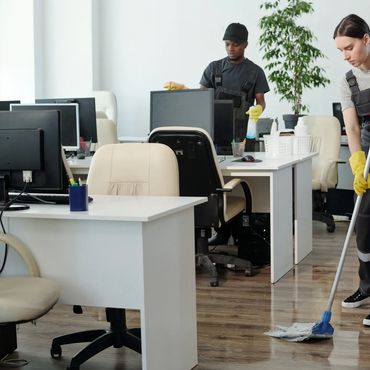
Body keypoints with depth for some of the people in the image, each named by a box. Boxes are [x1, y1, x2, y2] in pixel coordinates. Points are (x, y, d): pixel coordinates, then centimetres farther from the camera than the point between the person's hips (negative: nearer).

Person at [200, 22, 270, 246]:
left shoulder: (255, 72, 6)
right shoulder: (214, 68, 12)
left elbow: (261, 101, 4)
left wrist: (258, 109, -19)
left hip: (241, 135, -2)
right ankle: (222, 230, 3)